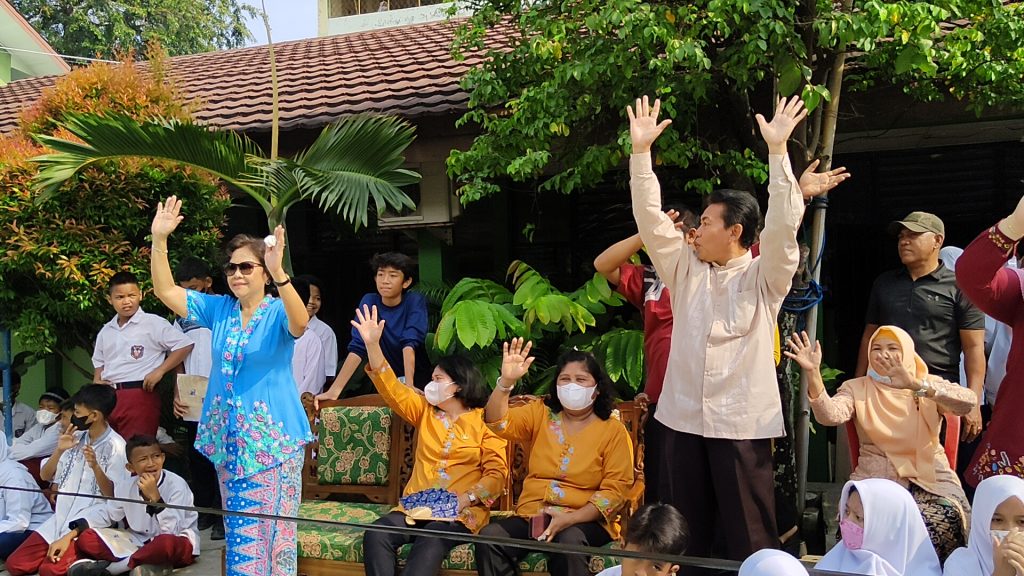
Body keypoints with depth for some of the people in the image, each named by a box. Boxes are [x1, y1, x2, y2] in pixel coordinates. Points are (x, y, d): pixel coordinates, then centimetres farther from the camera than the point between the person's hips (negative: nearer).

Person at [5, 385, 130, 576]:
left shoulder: (115, 446, -11)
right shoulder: (76, 437, 8)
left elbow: (113, 496, -12)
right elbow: (45, 476, 12)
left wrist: (95, 466, -27)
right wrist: (59, 450, -6)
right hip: (61, 517, 7)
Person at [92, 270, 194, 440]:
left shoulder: (153, 323, -4)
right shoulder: (106, 331, 17)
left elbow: (185, 345, -9)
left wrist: (159, 371, -13)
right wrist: (97, 381, 9)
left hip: (140, 396, -6)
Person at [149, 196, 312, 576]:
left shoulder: (278, 313, -10)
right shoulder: (218, 309, 6)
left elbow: (300, 322, -33)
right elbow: (165, 291, 0)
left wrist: (279, 273, -50)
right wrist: (159, 239, -14)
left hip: (272, 437, -6)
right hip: (228, 436, 6)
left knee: (267, 529, -1)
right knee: (237, 529, 16)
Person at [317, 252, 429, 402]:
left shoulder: (415, 301, -12)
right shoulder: (369, 302, -6)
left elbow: (409, 343, -23)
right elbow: (357, 347, -12)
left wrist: (409, 385, -35)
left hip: (416, 378, -2)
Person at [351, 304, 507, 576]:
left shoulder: (485, 422, 4)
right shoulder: (425, 412, 18)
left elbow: (497, 473, -2)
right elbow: (392, 388, 8)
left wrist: (466, 498, -17)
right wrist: (372, 344, -3)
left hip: (461, 513, -4)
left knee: (430, 544, -36)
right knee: (375, 535, -25)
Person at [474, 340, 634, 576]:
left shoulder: (613, 430, 2)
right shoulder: (540, 414, 11)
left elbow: (616, 489, -5)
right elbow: (497, 423, -4)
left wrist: (570, 518, -18)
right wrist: (506, 381, -22)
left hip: (586, 521, -3)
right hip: (531, 516, 4)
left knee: (570, 540, -38)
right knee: (489, 535, -23)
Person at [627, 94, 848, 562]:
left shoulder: (765, 278, 0)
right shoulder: (685, 270, 11)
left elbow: (783, 227, -15)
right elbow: (651, 218, 5)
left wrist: (778, 150, -21)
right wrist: (641, 150, -3)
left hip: (743, 422, -4)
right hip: (683, 418, 4)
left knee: (749, 536, 0)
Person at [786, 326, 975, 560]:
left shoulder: (930, 385, 7)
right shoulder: (857, 388, 9)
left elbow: (969, 401, -16)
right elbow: (830, 415, -13)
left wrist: (915, 386, -30)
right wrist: (812, 373, -29)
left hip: (930, 479, 0)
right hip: (876, 479, 0)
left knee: (944, 522, -30)